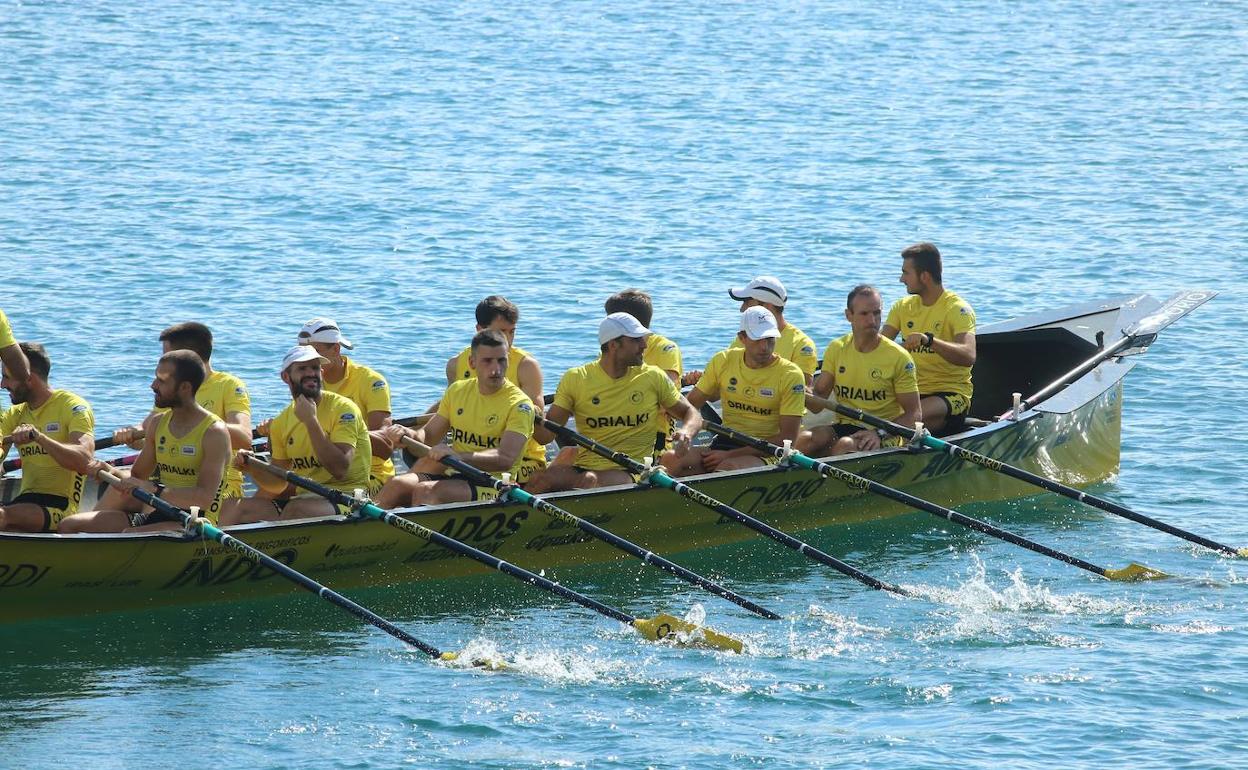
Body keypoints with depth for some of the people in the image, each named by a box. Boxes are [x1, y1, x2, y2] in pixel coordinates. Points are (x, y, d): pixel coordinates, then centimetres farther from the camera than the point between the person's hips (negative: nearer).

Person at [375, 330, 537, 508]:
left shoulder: (519, 404, -7)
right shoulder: (458, 391, 13)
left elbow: (505, 460, -20)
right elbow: (428, 435, 17)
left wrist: (456, 456, -34)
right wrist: (412, 435, -9)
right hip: (453, 476, 5)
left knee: (425, 491, -32)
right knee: (398, 485, -23)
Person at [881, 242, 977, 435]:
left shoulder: (958, 309, -8)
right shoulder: (903, 307, 13)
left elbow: (968, 357, -25)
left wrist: (928, 340, -40)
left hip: (951, 393, -6)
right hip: (912, 392, 6)